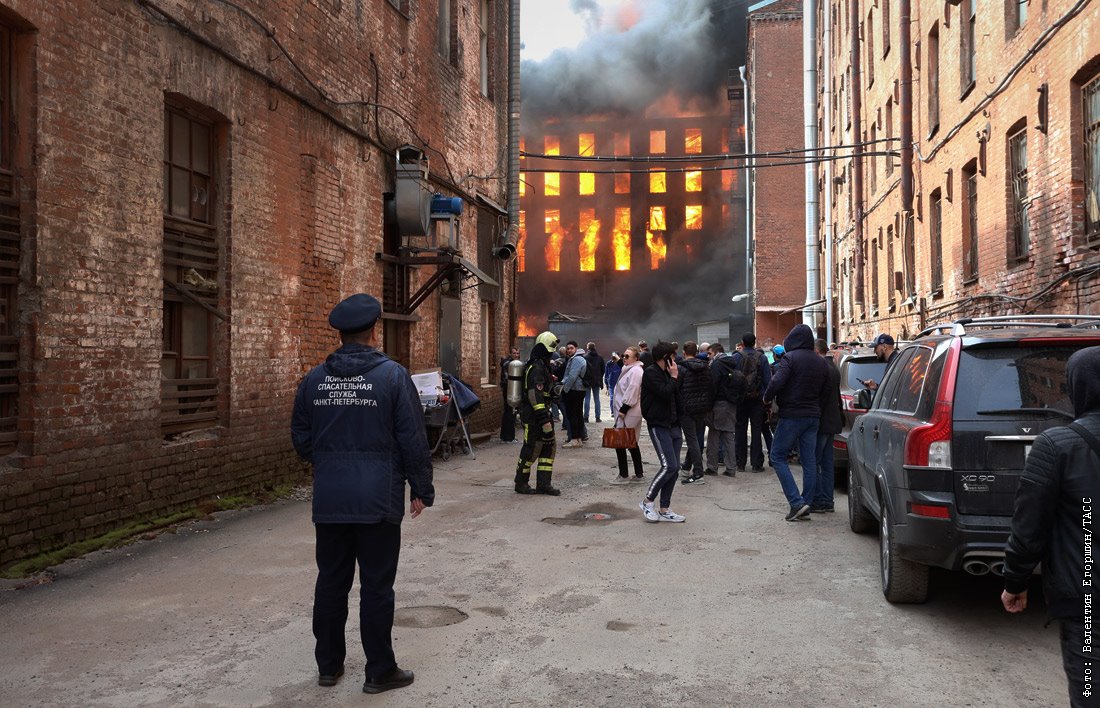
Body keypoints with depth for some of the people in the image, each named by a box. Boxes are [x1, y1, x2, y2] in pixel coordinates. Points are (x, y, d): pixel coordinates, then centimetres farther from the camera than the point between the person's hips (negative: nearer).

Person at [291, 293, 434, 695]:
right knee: (376, 586, 4)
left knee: (330, 582, 15)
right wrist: (421, 489, 1)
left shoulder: (314, 379, 3)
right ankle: (380, 672, 14)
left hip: (328, 502, 4)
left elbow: (301, 438, 10)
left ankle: (328, 665, 27)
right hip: (377, 500, -4)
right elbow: (413, 440, -9)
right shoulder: (393, 375, -9)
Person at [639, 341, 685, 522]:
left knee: (674, 468, 5)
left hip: (673, 426, 9)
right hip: (658, 425, -9)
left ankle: (664, 510, 11)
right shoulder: (651, 373, -9)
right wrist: (674, 377, -8)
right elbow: (665, 393, -22)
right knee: (669, 465, -16)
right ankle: (648, 501, 0)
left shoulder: (666, 372, 18)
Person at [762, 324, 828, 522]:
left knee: (778, 456, 1)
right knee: (809, 460, 9)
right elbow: (825, 388, 14)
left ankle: (796, 502, -8)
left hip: (792, 415, -7)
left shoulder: (790, 358, -12)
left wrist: (767, 398, -5)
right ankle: (806, 505, 11)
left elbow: (777, 382, -22)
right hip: (813, 416, 7)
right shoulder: (821, 362, 11)